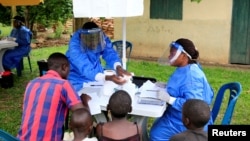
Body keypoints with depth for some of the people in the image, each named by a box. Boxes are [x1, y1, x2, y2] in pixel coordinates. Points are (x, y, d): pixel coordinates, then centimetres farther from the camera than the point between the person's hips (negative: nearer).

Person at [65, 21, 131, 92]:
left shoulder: (102, 37, -16)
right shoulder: (75, 46, -31)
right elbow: (86, 69, -39)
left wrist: (118, 67, -40)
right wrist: (107, 78, -54)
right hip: (78, 79, -4)